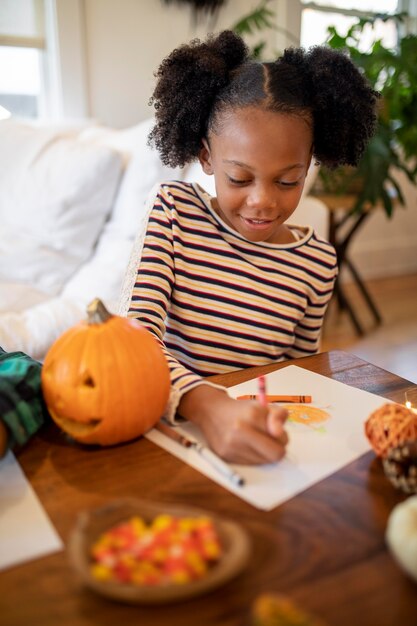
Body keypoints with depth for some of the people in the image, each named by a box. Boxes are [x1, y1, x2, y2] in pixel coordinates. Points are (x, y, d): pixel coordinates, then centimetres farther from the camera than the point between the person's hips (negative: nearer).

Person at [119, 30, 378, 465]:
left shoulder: (318, 262, -1)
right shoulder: (171, 209, -5)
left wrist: (273, 424, -12)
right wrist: (206, 404, -33)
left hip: (256, 439, 2)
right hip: (164, 420, -1)